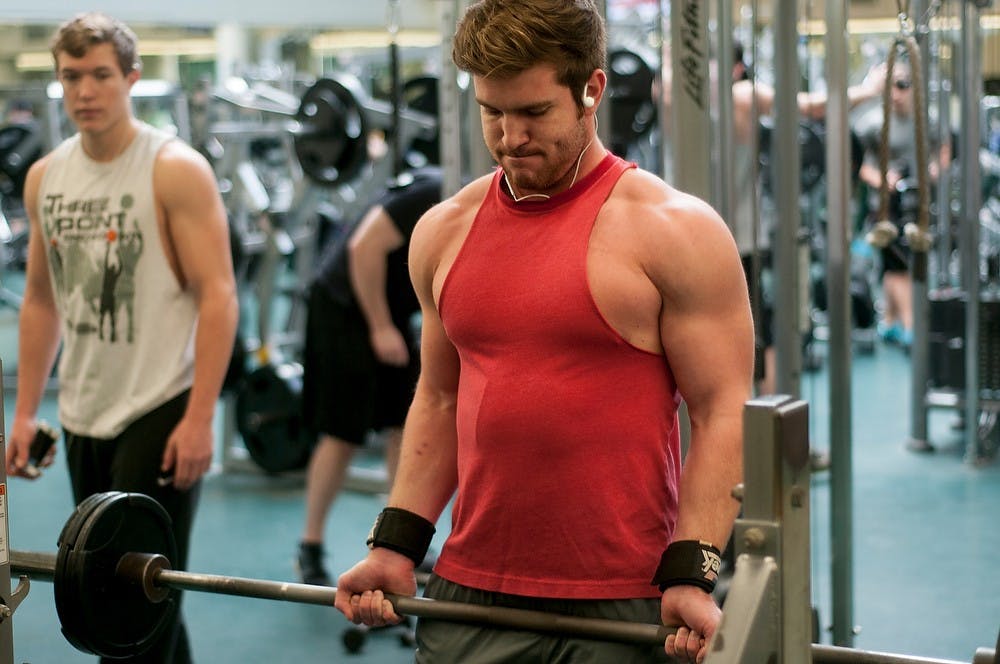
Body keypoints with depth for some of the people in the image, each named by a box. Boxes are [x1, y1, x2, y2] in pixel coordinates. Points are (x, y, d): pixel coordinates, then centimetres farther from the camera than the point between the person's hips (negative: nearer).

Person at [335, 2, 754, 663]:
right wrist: (396, 545, 9)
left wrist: (692, 575, -16)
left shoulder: (672, 230, -6)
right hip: (471, 590, 4)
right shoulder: (444, 231, 8)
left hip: (623, 600, -4)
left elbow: (722, 414, -8)